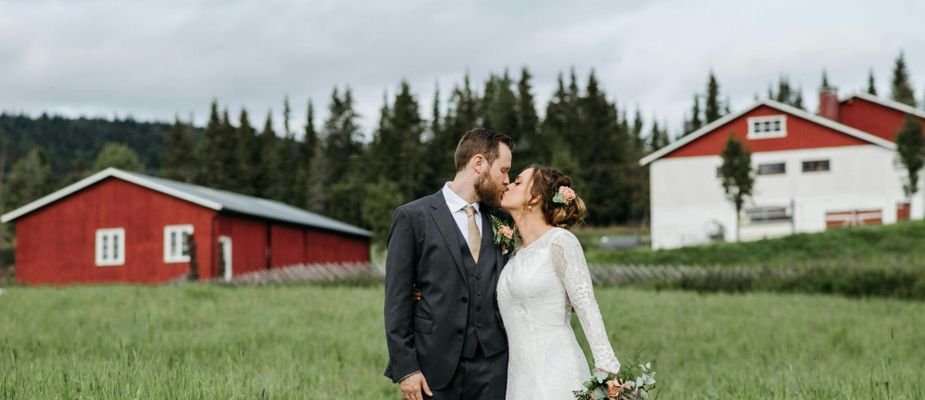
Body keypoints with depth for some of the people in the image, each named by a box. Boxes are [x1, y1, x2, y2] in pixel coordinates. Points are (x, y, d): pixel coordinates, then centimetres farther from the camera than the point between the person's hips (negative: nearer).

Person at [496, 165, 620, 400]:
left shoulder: (559, 242, -6)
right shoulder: (512, 252, 14)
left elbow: (587, 309, -11)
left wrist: (607, 372, -18)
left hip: (556, 378, -7)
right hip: (520, 378, 7)